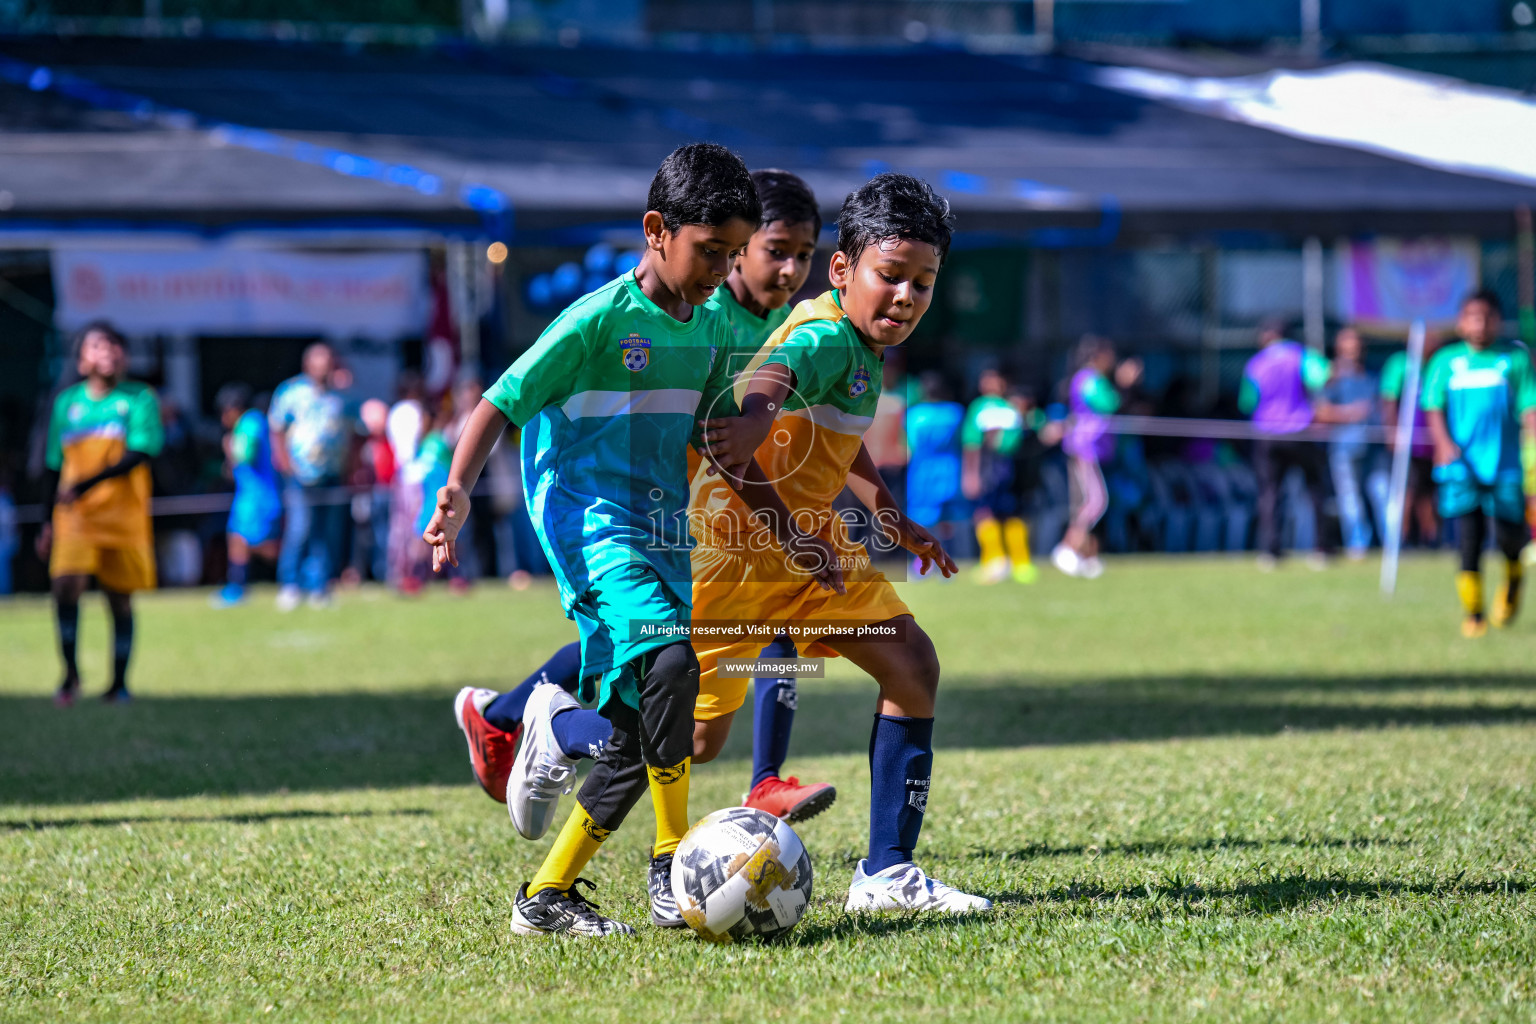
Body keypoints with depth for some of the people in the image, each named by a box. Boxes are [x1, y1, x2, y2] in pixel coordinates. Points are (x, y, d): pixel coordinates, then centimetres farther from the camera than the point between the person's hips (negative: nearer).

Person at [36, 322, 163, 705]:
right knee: (66, 584, -18)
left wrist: (87, 484, -24)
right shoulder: (67, 401, 9)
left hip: (124, 515, -1)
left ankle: (119, 683, 19)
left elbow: (138, 455, -13)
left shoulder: (139, 398, -1)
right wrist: (49, 523, 17)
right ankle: (70, 672, -4)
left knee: (120, 599, 4)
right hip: (75, 516, 1)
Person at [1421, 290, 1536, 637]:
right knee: (1468, 536, -7)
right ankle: (1473, 613, 2)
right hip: (1462, 463, 0)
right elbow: (1434, 407, 5)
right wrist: (1444, 443, -12)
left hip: (1506, 462, 0)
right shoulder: (1446, 361, 8)